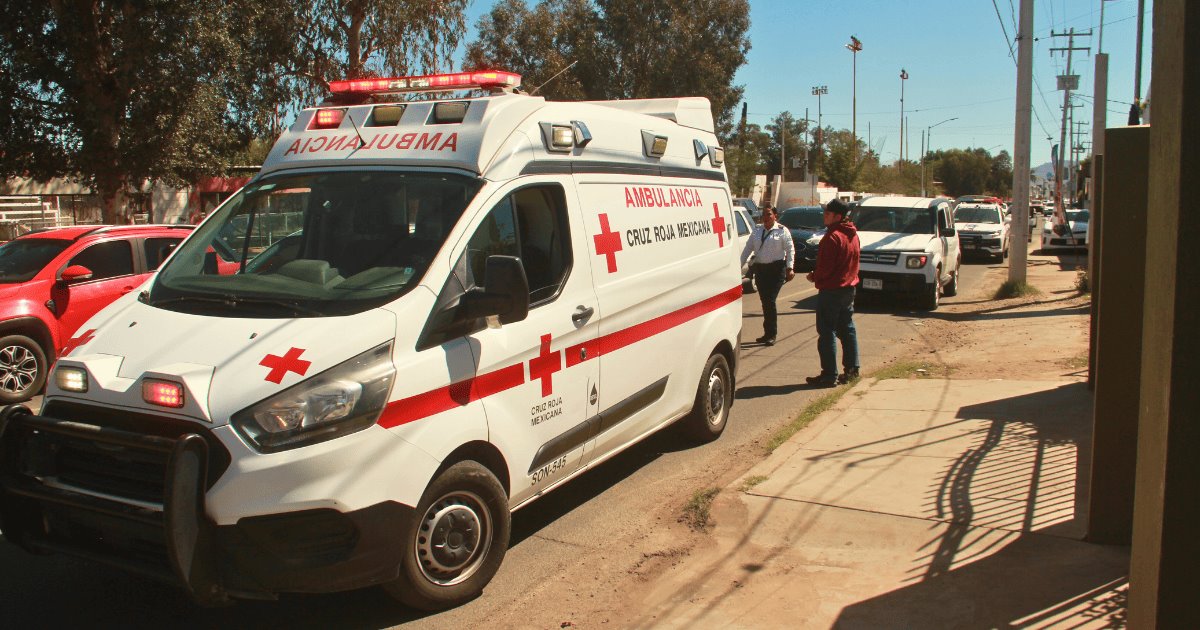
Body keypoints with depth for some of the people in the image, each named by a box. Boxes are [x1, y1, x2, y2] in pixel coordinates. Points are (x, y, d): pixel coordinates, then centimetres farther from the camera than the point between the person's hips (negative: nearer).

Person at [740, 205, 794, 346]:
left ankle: (771, 335, -3)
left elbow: (790, 249, -3)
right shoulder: (757, 230, 13)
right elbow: (748, 248, 13)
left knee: (770, 301, -11)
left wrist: (789, 268, -12)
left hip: (776, 269, -5)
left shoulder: (782, 231, -1)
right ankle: (768, 333, 15)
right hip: (760, 269, 5)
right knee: (764, 302, 6)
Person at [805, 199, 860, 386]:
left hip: (831, 290, -9)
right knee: (847, 329, 16)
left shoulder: (832, 237, -19)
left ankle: (830, 375, -3)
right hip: (849, 288, 9)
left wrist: (814, 276, -3)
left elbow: (826, 268, -22)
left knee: (827, 332, -4)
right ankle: (852, 369, 21)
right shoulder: (853, 235, 10)